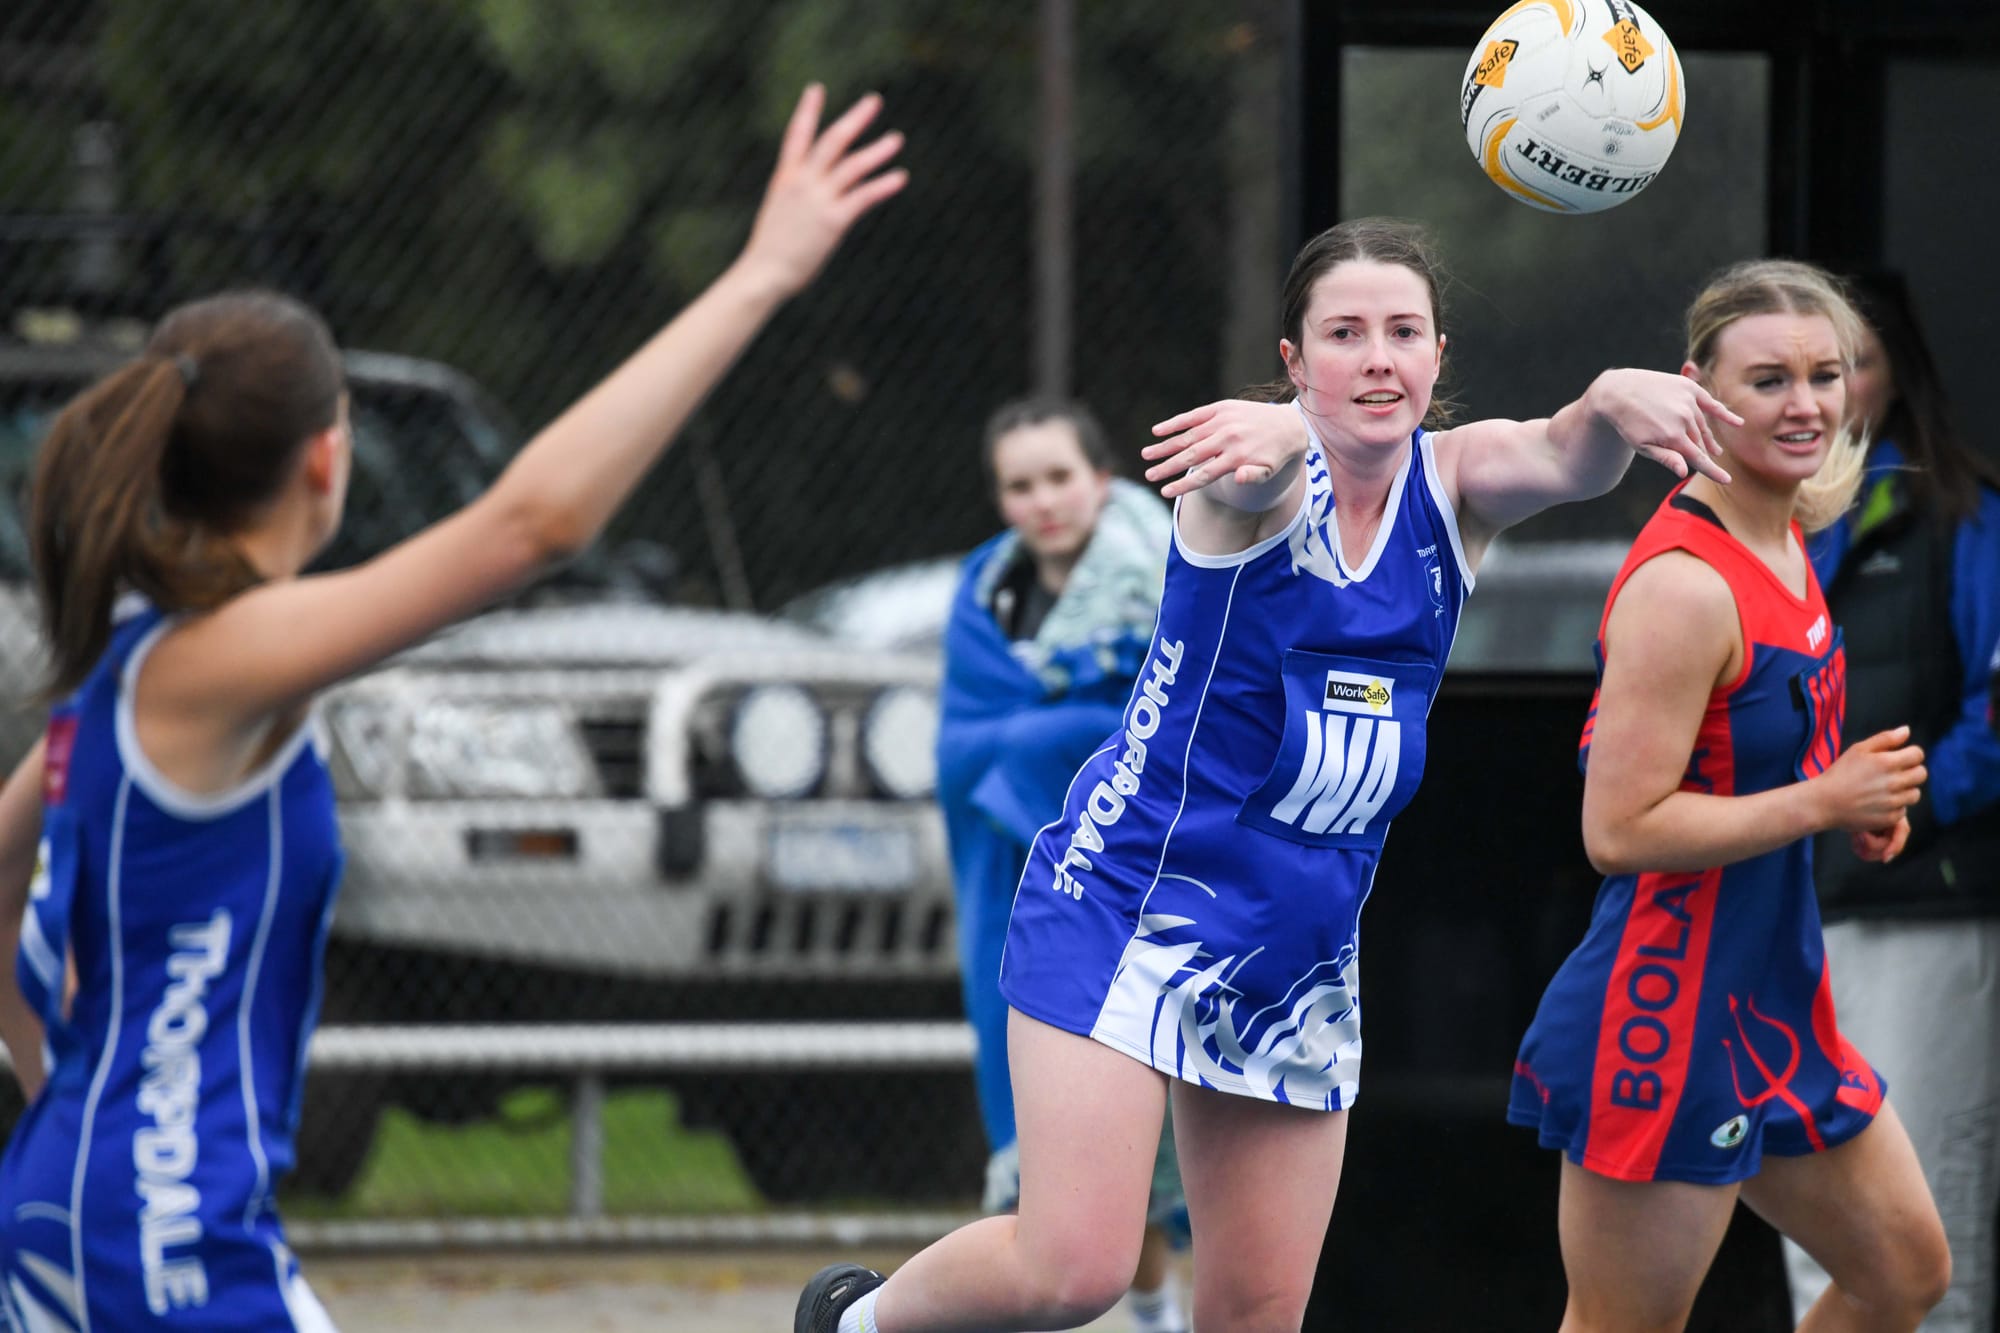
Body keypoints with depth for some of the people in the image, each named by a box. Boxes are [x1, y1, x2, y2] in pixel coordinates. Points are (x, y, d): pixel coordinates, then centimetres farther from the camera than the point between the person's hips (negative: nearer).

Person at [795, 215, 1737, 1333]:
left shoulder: (1456, 481, 0)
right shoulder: (1265, 473, -13)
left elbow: (1564, 457, -22)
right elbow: (1264, 457, -39)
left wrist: (1617, 405, -47)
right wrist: (1272, 438, -65)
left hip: (1303, 940, 6)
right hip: (1132, 896, -6)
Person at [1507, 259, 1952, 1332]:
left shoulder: (1782, 538, 7)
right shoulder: (1685, 588, -22)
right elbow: (1618, 831, -25)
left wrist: (1855, 801, 6)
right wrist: (1826, 803, -19)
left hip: (1773, 1001, 10)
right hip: (1664, 1019, -10)